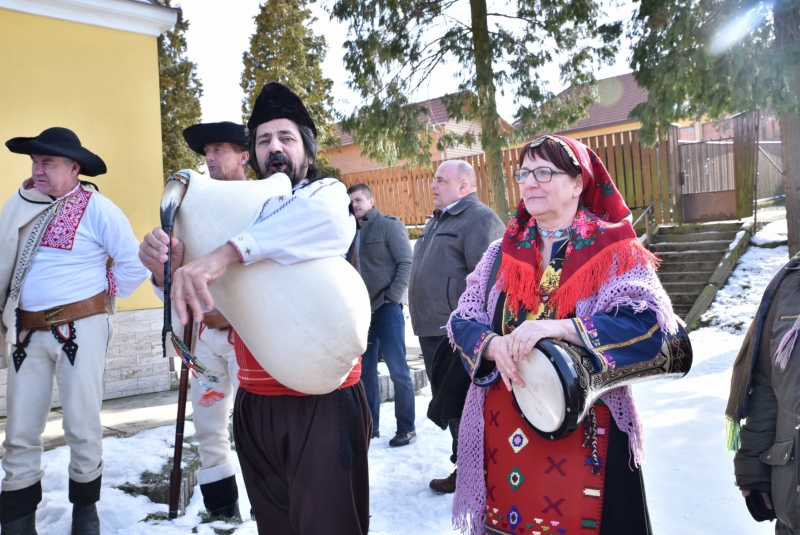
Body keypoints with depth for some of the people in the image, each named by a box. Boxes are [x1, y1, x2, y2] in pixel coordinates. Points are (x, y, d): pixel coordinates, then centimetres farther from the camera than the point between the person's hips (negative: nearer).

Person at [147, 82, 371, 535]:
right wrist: (164, 264, -15)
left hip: (324, 400, -5)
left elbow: (326, 216, -27)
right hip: (256, 401, 5)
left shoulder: (327, 192, -1)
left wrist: (227, 253, -36)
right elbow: (191, 298, 8)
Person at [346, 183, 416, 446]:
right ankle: (370, 426, 23)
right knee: (365, 372, 11)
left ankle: (406, 428, 9)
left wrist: (393, 297, -13)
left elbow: (406, 262, -9)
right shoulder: (351, 232, 14)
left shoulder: (388, 225, -2)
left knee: (398, 370, -2)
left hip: (386, 309, -6)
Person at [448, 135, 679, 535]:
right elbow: (462, 321, 4)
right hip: (503, 429, 4)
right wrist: (495, 345, -19)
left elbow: (652, 324, -19)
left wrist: (555, 327, -28)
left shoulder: (614, 252, -5)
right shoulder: (502, 251, 7)